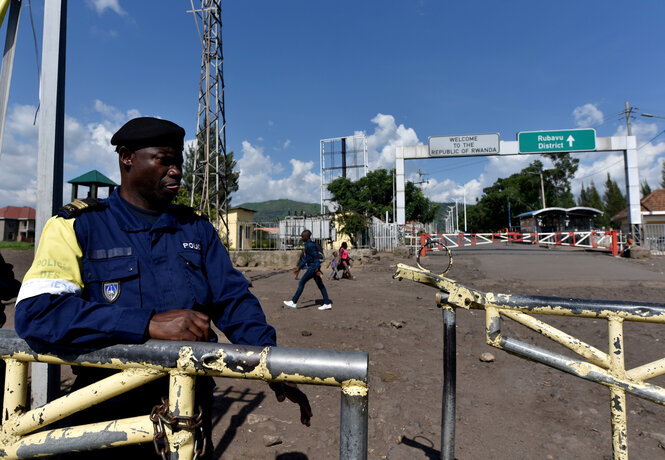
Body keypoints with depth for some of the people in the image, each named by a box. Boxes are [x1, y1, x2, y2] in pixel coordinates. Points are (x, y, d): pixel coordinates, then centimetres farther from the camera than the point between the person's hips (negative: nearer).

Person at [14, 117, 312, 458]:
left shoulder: (197, 228, 4)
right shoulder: (78, 225, -6)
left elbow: (233, 299, -2)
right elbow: (35, 311, -20)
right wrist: (151, 324, -30)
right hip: (113, 415, -3)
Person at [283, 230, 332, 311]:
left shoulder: (310, 245, -15)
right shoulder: (307, 245, 17)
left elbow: (316, 257, -22)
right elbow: (305, 258, 23)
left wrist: (317, 270, -26)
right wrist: (299, 267, 24)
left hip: (313, 267, -10)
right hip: (312, 267, 10)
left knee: (301, 283, -4)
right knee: (320, 285, 8)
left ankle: (294, 302, 2)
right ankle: (327, 304, 10)